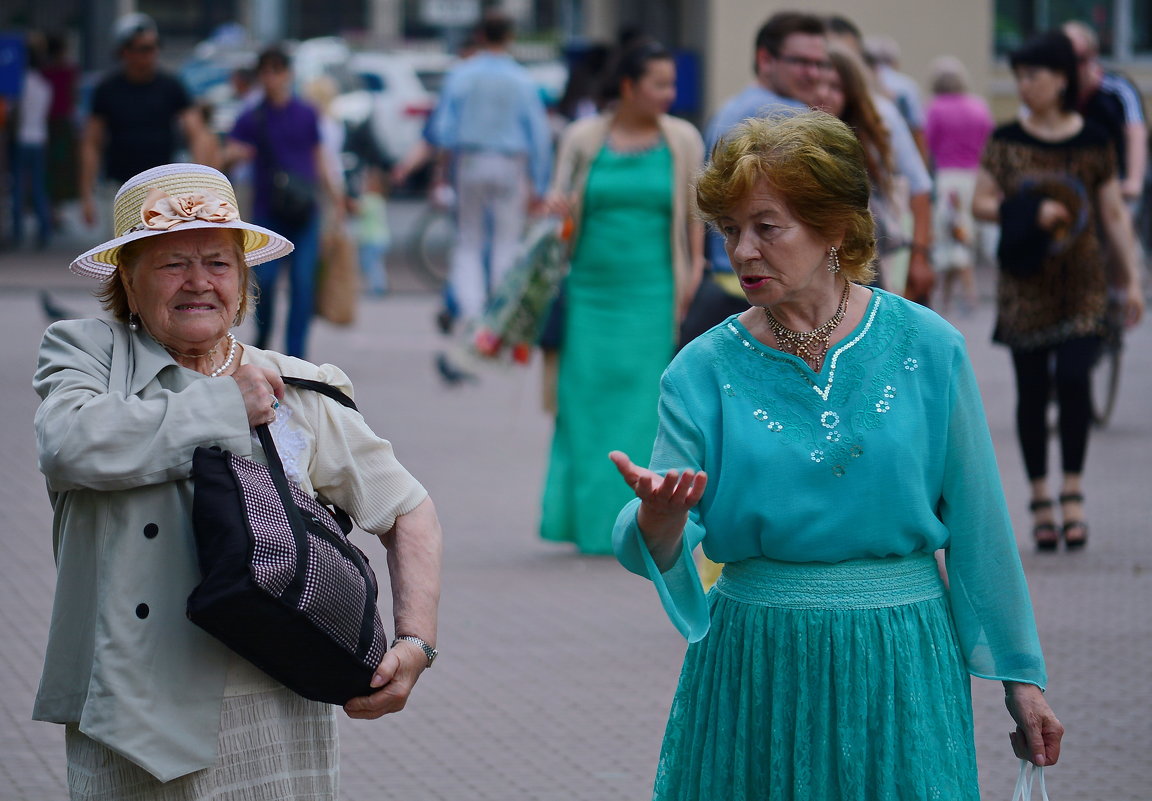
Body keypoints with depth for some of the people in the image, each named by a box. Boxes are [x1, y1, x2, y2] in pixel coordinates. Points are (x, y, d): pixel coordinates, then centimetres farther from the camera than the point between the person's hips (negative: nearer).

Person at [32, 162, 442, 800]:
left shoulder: (300, 393, 11)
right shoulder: (84, 352, 7)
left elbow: (408, 513, 19)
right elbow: (71, 445, -16)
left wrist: (415, 644, 4)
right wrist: (227, 405, -7)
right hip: (133, 718, -2)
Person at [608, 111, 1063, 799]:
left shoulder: (928, 347, -4)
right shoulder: (704, 369, -3)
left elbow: (980, 526, 2)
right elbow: (657, 552, -8)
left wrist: (1020, 676, 6)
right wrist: (659, 520, -32)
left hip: (901, 662, 0)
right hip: (755, 667, 1)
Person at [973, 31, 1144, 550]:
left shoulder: (1092, 142, 3)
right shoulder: (1006, 141, 3)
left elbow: (1115, 215, 7)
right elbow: (981, 204, 2)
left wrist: (1133, 279, 3)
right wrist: (1029, 212, -15)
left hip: (1081, 282, -1)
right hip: (1024, 284, 1)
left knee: (1073, 379, -15)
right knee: (1032, 389, 2)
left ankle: (1072, 493, -3)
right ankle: (1040, 499, 12)